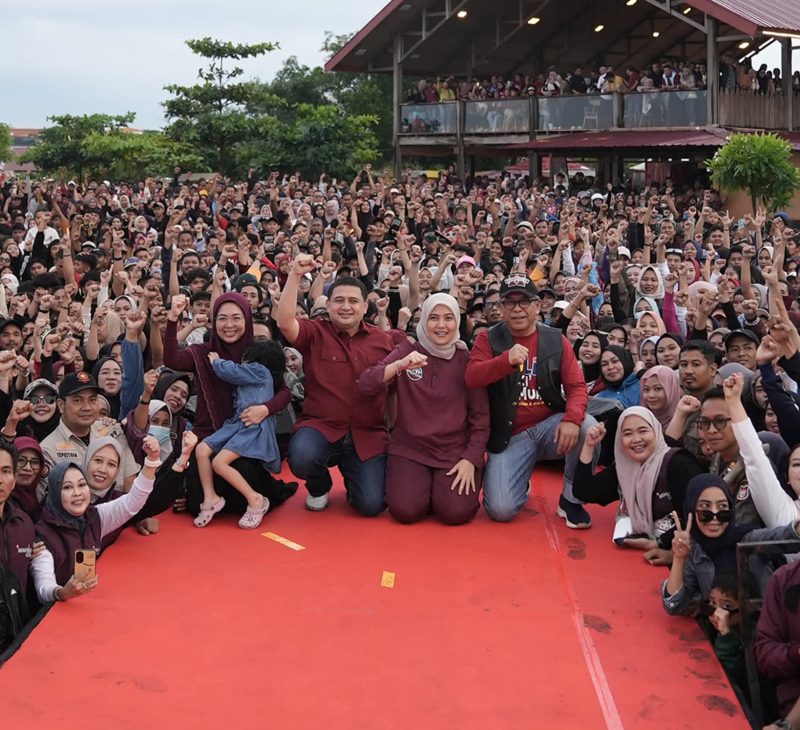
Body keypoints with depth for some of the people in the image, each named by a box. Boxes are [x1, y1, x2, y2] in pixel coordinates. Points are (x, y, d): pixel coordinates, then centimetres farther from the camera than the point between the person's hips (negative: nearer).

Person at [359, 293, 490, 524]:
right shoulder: (407, 351, 1)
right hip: (410, 448, 0)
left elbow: (480, 418, 1)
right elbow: (366, 386, -12)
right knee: (405, 510, -22)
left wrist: (470, 459, -10)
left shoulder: (467, 361, 1)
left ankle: (447, 486, 11)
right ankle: (419, 485, 11)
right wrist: (400, 366, -28)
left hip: (456, 451, 0)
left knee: (456, 512, -22)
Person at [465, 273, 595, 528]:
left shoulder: (557, 340, 3)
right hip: (509, 435, -1)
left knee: (588, 428, -32)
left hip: (550, 425, 1)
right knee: (500, 510, -18)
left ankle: (571, 499, -7)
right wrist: (506, 360, -33)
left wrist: (572, 419, -26)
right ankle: (521, 483, 22)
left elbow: (577, 386, -4)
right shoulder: (489, 339, 0)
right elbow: (471, 378, -15)